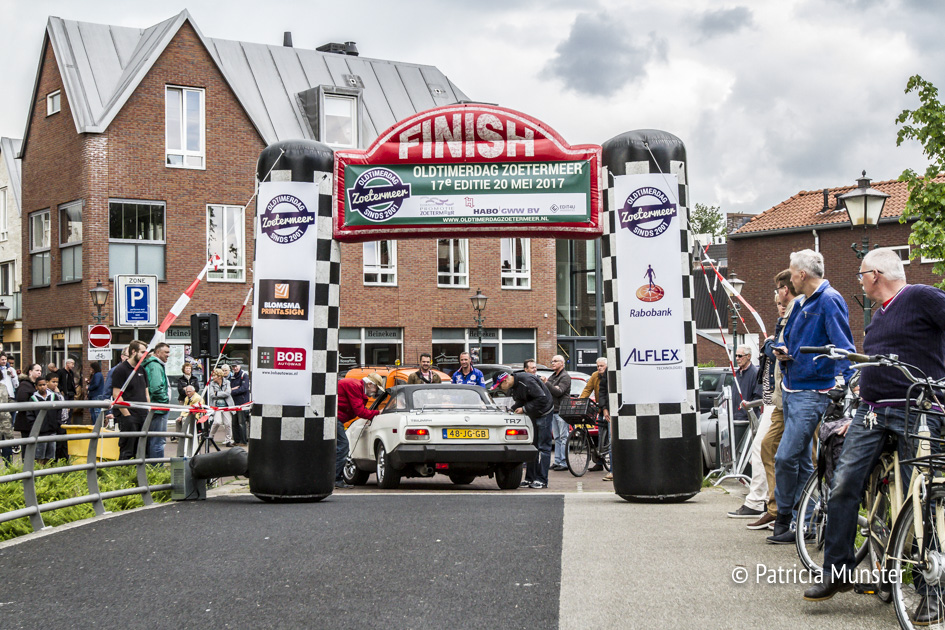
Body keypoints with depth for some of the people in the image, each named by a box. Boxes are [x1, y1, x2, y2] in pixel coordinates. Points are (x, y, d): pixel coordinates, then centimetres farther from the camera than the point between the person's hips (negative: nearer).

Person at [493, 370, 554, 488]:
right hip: (532, 414, 9)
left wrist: (524, 409, -23)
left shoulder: (526, 381, -27)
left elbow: (542, 398, -28)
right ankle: (530, 478, 12)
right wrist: (512, 409, -8)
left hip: (544, 413, -9)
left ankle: (542, 480, -5)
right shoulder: (513, 386, 1)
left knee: (543, 447, -7)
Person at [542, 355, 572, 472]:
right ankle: (557, 462, 12)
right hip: (553, 410, 8)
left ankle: (564, 463, -8)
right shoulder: (553, 376, 19)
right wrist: (553, 388, -9)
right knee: (557, 438, 9)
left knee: (563, 437, -7)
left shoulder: (565, 377, -6)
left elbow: (559, 392, -17)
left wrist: (546, 383, -20)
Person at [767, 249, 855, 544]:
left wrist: (846, 383, -24)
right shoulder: (801, 304, 17)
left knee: (786, 457, -13)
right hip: (792, 388, 10)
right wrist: (784, 352, 6)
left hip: (812, 392, -10)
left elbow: (843, 346, -15)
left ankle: (785, 521, -2)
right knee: (801, 459, 12)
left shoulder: (830, 301, -11)